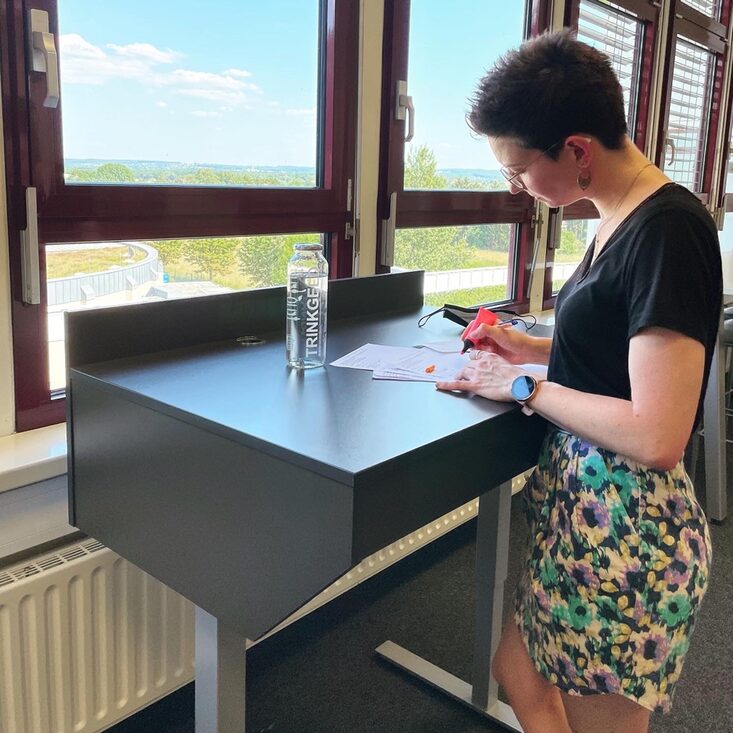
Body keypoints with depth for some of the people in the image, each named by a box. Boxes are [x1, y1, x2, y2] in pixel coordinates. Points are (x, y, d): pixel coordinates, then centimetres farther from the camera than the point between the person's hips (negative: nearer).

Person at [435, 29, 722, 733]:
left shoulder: (667, 229, -21)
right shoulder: (620, 218, 6)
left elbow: (657, 436, -27)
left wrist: (528, 386, -16)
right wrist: (531, 347, 7)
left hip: (628, 527, -9)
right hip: (577, 503, 9)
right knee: (519, 676, 23)